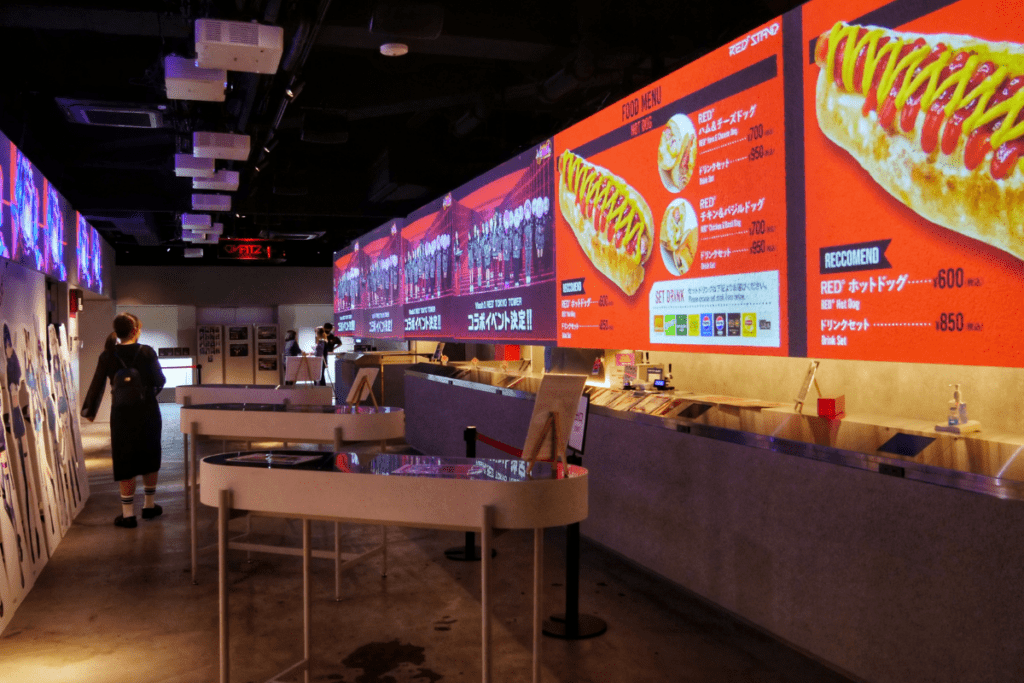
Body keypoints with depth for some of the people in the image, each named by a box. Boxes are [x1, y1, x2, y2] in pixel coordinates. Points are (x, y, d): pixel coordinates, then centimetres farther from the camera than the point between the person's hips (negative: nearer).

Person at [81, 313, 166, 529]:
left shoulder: (108, 355, -5)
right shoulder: (147, 352, -9)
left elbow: (97, 385, -2)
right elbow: (160, 381, -6)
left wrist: (89, 411, 11)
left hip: (122, 415, 0)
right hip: (148, 412, 0)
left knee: (125, 462, 6)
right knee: (150, 458, 16)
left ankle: (128, 514, 7)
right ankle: (149, 505, 25)